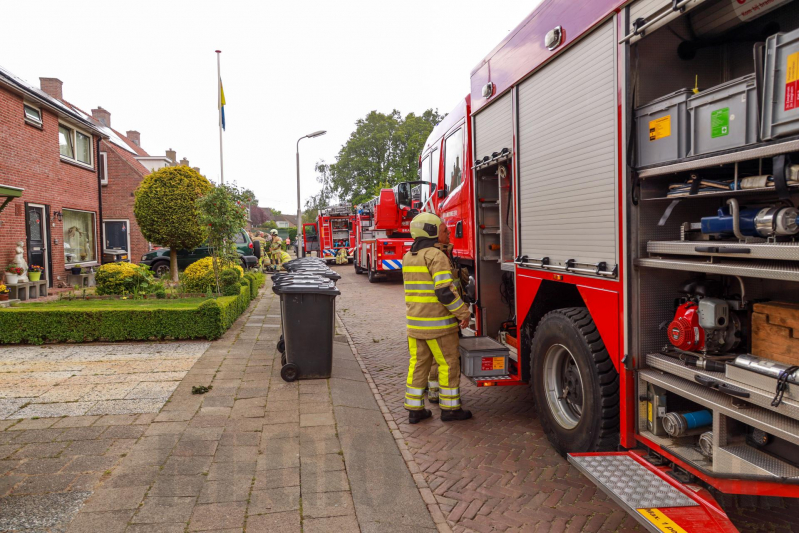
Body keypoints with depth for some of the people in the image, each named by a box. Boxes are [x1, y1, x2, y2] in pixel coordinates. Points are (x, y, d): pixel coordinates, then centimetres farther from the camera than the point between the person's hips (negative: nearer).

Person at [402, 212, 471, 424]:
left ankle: (414, 409, 18)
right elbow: (445, 292, -22)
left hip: (415, 323, 8)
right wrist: (463, 313, -14)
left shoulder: (408, 257, 11)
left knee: (418, 364, 13)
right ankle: (450, 408, 16)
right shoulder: (436, 256, -16)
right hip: (438, 324, -8)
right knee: (449, 364, 6)